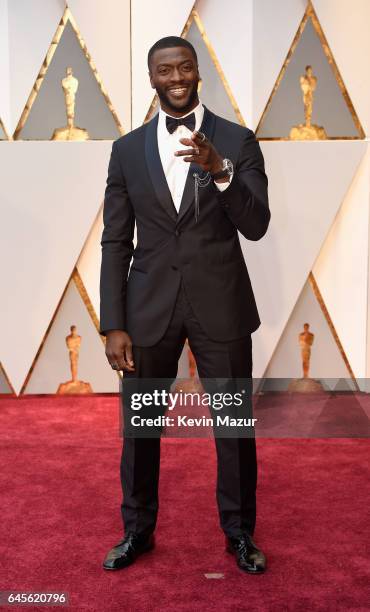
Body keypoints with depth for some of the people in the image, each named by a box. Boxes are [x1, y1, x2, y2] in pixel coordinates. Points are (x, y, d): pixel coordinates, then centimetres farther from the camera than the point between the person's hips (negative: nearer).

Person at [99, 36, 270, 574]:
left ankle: (239, 532, 30)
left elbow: (256, 227, -10)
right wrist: (113, 325, -3)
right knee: (140, 426, 13)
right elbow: (115, 243, 3)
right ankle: (138, 530, 33)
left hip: (221, 305, -1)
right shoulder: (127, 149, 3)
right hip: (149, 307, 2)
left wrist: (220, 170, -27)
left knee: (235, 425, 9)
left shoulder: (238, 141, -1)